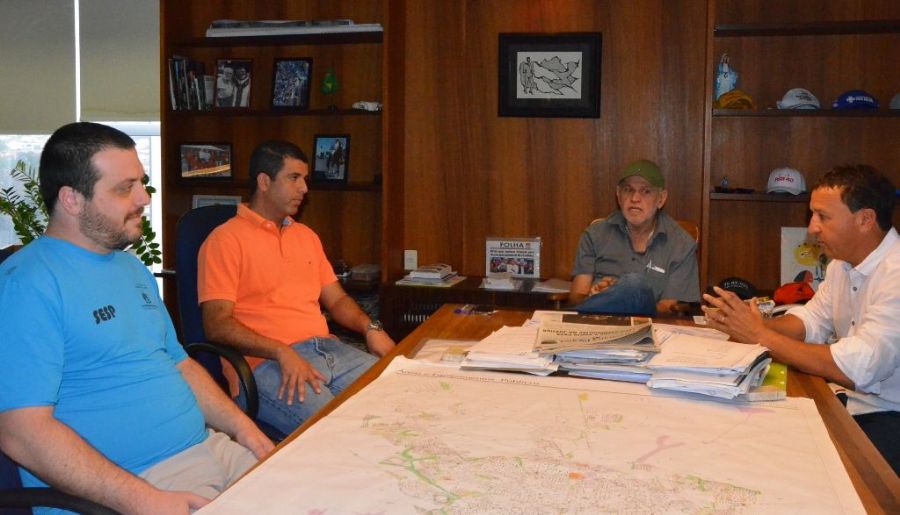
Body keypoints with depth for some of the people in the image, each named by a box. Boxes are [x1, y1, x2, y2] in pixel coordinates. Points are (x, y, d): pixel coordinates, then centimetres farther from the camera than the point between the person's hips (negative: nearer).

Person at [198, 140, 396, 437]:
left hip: (328, 348, 7)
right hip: (267, 363, -7)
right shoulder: (226, 240, -1)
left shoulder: (306, 236, 23)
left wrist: (369, 327, 4)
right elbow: (217, 324, -9)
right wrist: (282, 352, -22)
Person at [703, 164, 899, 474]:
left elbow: (856, 369, -31)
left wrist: (762, 337, -24)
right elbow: (812, 321, 9)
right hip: (845, 401, 8)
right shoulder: (842, 263, 9)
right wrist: (757, 324, -13)